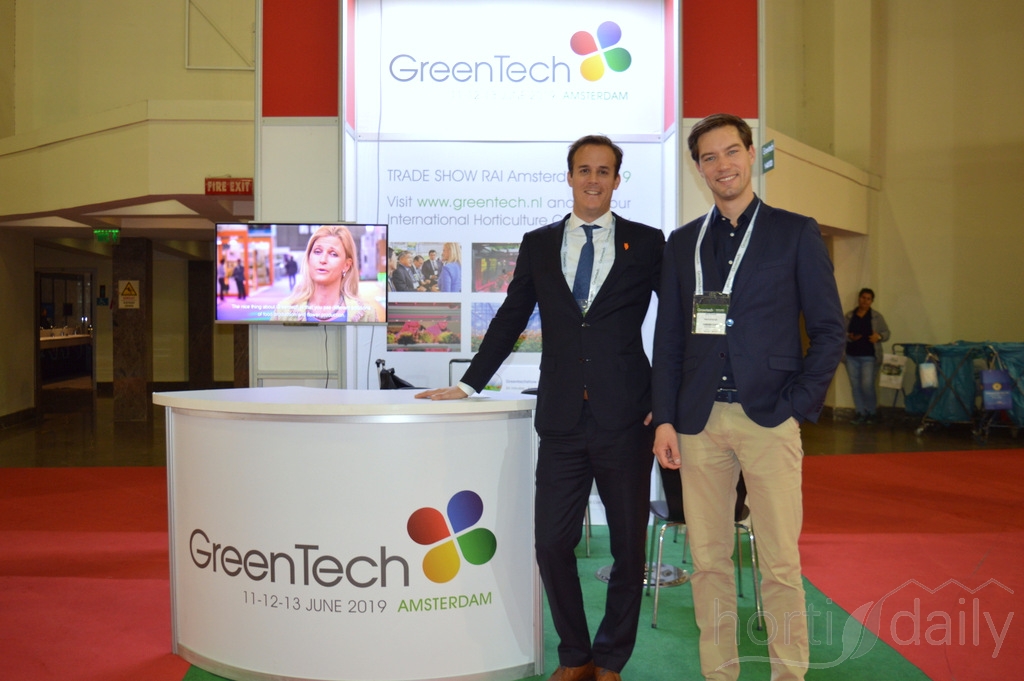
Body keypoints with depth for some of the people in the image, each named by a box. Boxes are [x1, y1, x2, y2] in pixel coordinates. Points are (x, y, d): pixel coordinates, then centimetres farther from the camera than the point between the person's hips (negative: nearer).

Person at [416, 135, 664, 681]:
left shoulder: (647, 243, 4)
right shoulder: (538, 245, 10)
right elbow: (510, 320, 15)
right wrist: (468, 385, 14)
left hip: (626, 419, -1)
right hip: (562, 420, 2)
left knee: (629, 545, 8)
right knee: (552, 544, 5)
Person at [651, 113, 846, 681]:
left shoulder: (795, 233, 6)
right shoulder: (681, 243, 13)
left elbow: (829, 329, 4)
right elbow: (668, 338, 11)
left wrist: (799, 406, -6)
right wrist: (665, 419, 3)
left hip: (769, 419, -2)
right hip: (699, 420, 3)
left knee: (780, 563, 0)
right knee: (708, 559, 7)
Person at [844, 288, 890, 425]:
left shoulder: (877, 316, 3)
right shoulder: (849, 315, 7)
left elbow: (886, 333, 4)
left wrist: (879, 336, -17)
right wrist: (849, 337, -14)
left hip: (869, 357, -3)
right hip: (851, 356, 3)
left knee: (867, 385, -9)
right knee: (855, 386, 5)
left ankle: (872, 412, 10)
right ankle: (861, 413, 15)